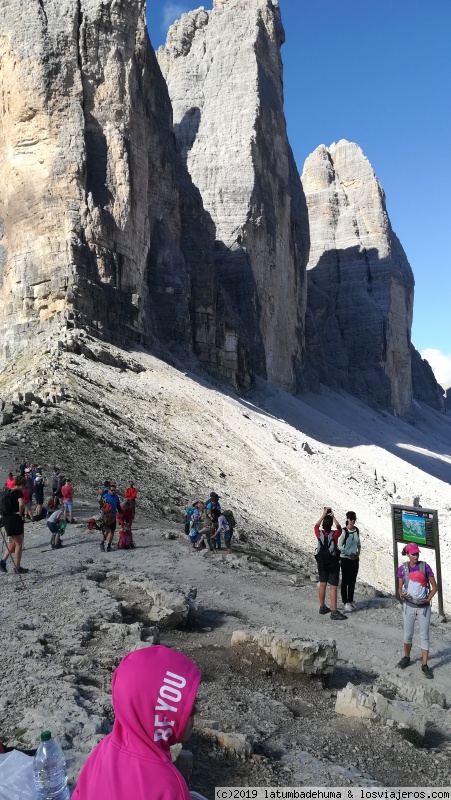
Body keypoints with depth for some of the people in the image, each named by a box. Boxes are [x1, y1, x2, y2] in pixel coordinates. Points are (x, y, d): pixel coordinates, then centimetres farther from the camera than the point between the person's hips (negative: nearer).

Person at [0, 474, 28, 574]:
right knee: (19, 544, 5)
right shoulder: (18, 492, -14)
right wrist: (20, 513, -16)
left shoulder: (8, 492, 11)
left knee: (14, 542, 21)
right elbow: (21, 504, -32)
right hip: (15, 520, -8)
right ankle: (17, 567, 10)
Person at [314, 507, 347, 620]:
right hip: (333, 563, -4)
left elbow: (316, 526, 14)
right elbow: (339, 527, 6)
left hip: (321, 563, 4)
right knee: (333, 587, -4)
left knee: (322, 585, 16)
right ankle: (334, 612, -6)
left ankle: (322, 607, 27)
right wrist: (333, 517, 14)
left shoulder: (319, 534, -9)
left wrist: (323, 515, 15)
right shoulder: (334, 534, -17)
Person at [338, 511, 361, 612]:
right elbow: (339, 546, -16)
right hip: (345, 559, -6)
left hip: (355, 559, 6)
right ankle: (345, 602, 10)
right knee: (345, 581, 2)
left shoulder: (357, 530, 3)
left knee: (353, 580, 14)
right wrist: (349, 554, -18)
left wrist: (358, 552, 0)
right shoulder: (344, 531, -16)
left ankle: (351, 600, 27)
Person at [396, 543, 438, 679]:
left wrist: (427, 599, -15)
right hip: (408, 606, 1)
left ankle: (424, 665, 12)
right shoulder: (402, 568, -6)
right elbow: (400, 587, 2)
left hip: (423, 607, -1)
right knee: (408, 635, 13)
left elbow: (435, 587, -3)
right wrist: (402, 594, -19)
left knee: (424, 636, 3)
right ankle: (406, 658, 35)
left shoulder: (425, 567, -10)